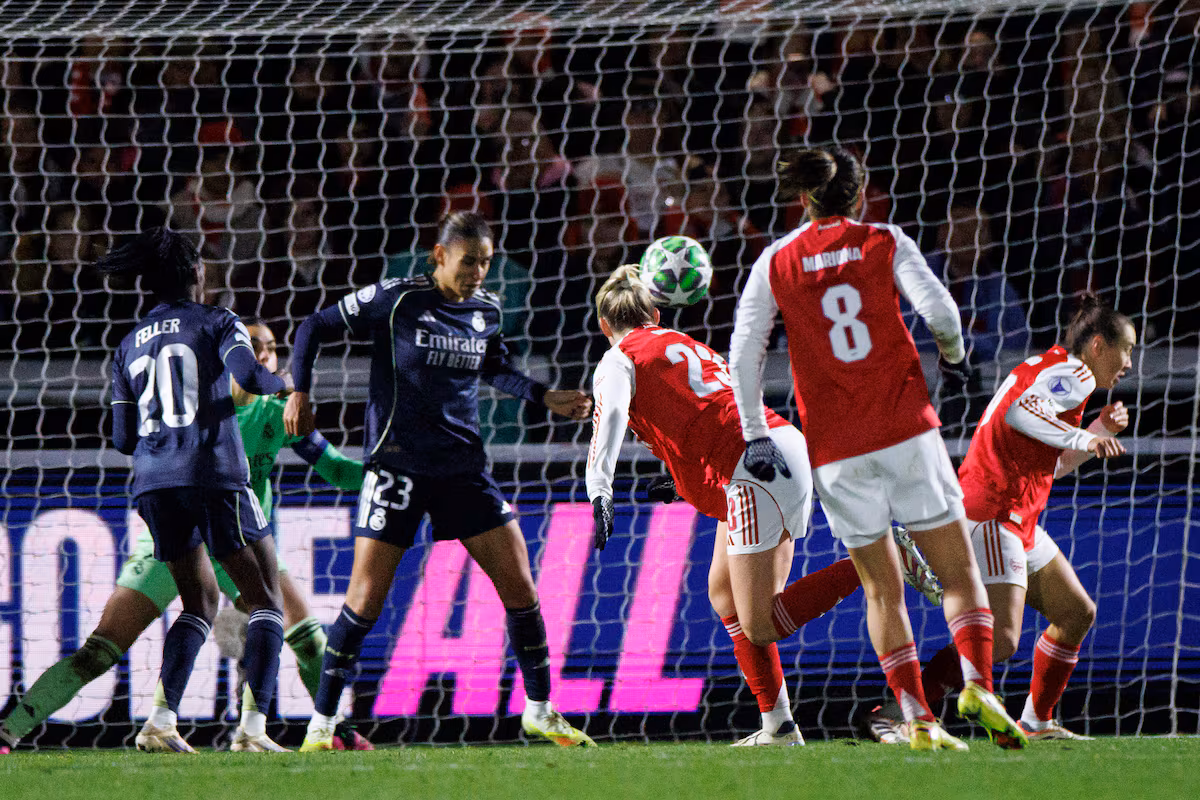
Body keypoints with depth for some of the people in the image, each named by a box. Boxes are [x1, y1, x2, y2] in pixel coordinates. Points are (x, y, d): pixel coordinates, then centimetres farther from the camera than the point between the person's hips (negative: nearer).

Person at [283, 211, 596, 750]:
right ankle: (321, 726, 1)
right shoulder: (393, 300, -8)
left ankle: (539, 710, 13)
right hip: (398, 462, -5)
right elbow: (316, 328, 2)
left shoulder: (486, 310, 7)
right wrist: (300, 393, -8)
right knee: (367, 598, -9)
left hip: (463, 465, 5)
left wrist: (545, 397, 15)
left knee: (518, 582, -2)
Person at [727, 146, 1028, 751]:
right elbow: (938, 310, -9)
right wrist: (953, 354, 12)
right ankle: (977, 684, -18)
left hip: (835, 452, 1)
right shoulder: (886, 244, 2)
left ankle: (918, 719, -1)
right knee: (958, 571, 4)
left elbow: (744, 353, 1)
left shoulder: (776, 262, 6)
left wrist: (755, 434, 6)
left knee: (882, 589, 9)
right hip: (906, 430, -1)